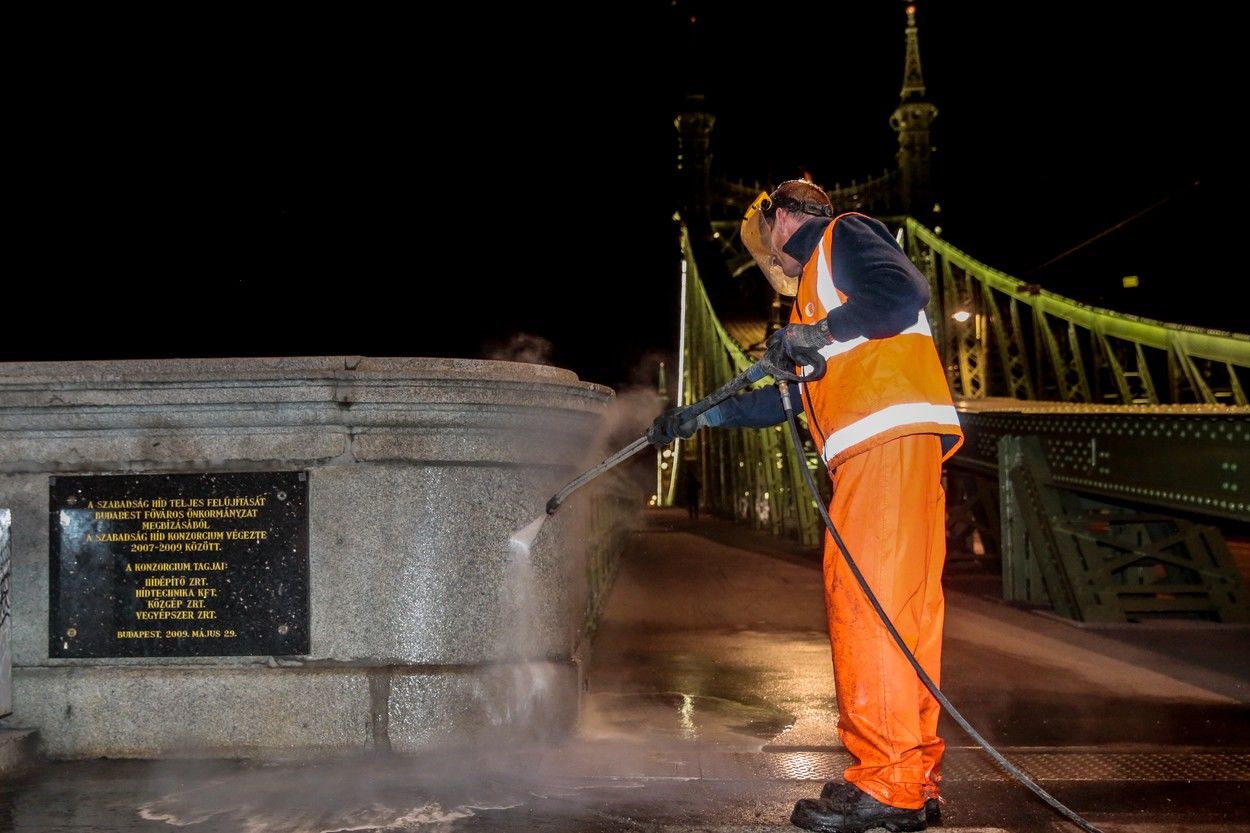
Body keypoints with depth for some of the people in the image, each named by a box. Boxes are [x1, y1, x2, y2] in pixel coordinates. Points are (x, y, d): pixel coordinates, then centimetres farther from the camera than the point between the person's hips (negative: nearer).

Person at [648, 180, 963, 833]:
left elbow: (906, 291, -13)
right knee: (902, 609, 5)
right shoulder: (816, 289, 34)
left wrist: (820, 334, -11)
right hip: (876, 450, 10)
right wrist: (699, 419, 33)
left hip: (890, 435, -10)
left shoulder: (842, 236, 8)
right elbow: (789, 395, 35)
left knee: (866, 601, -14)